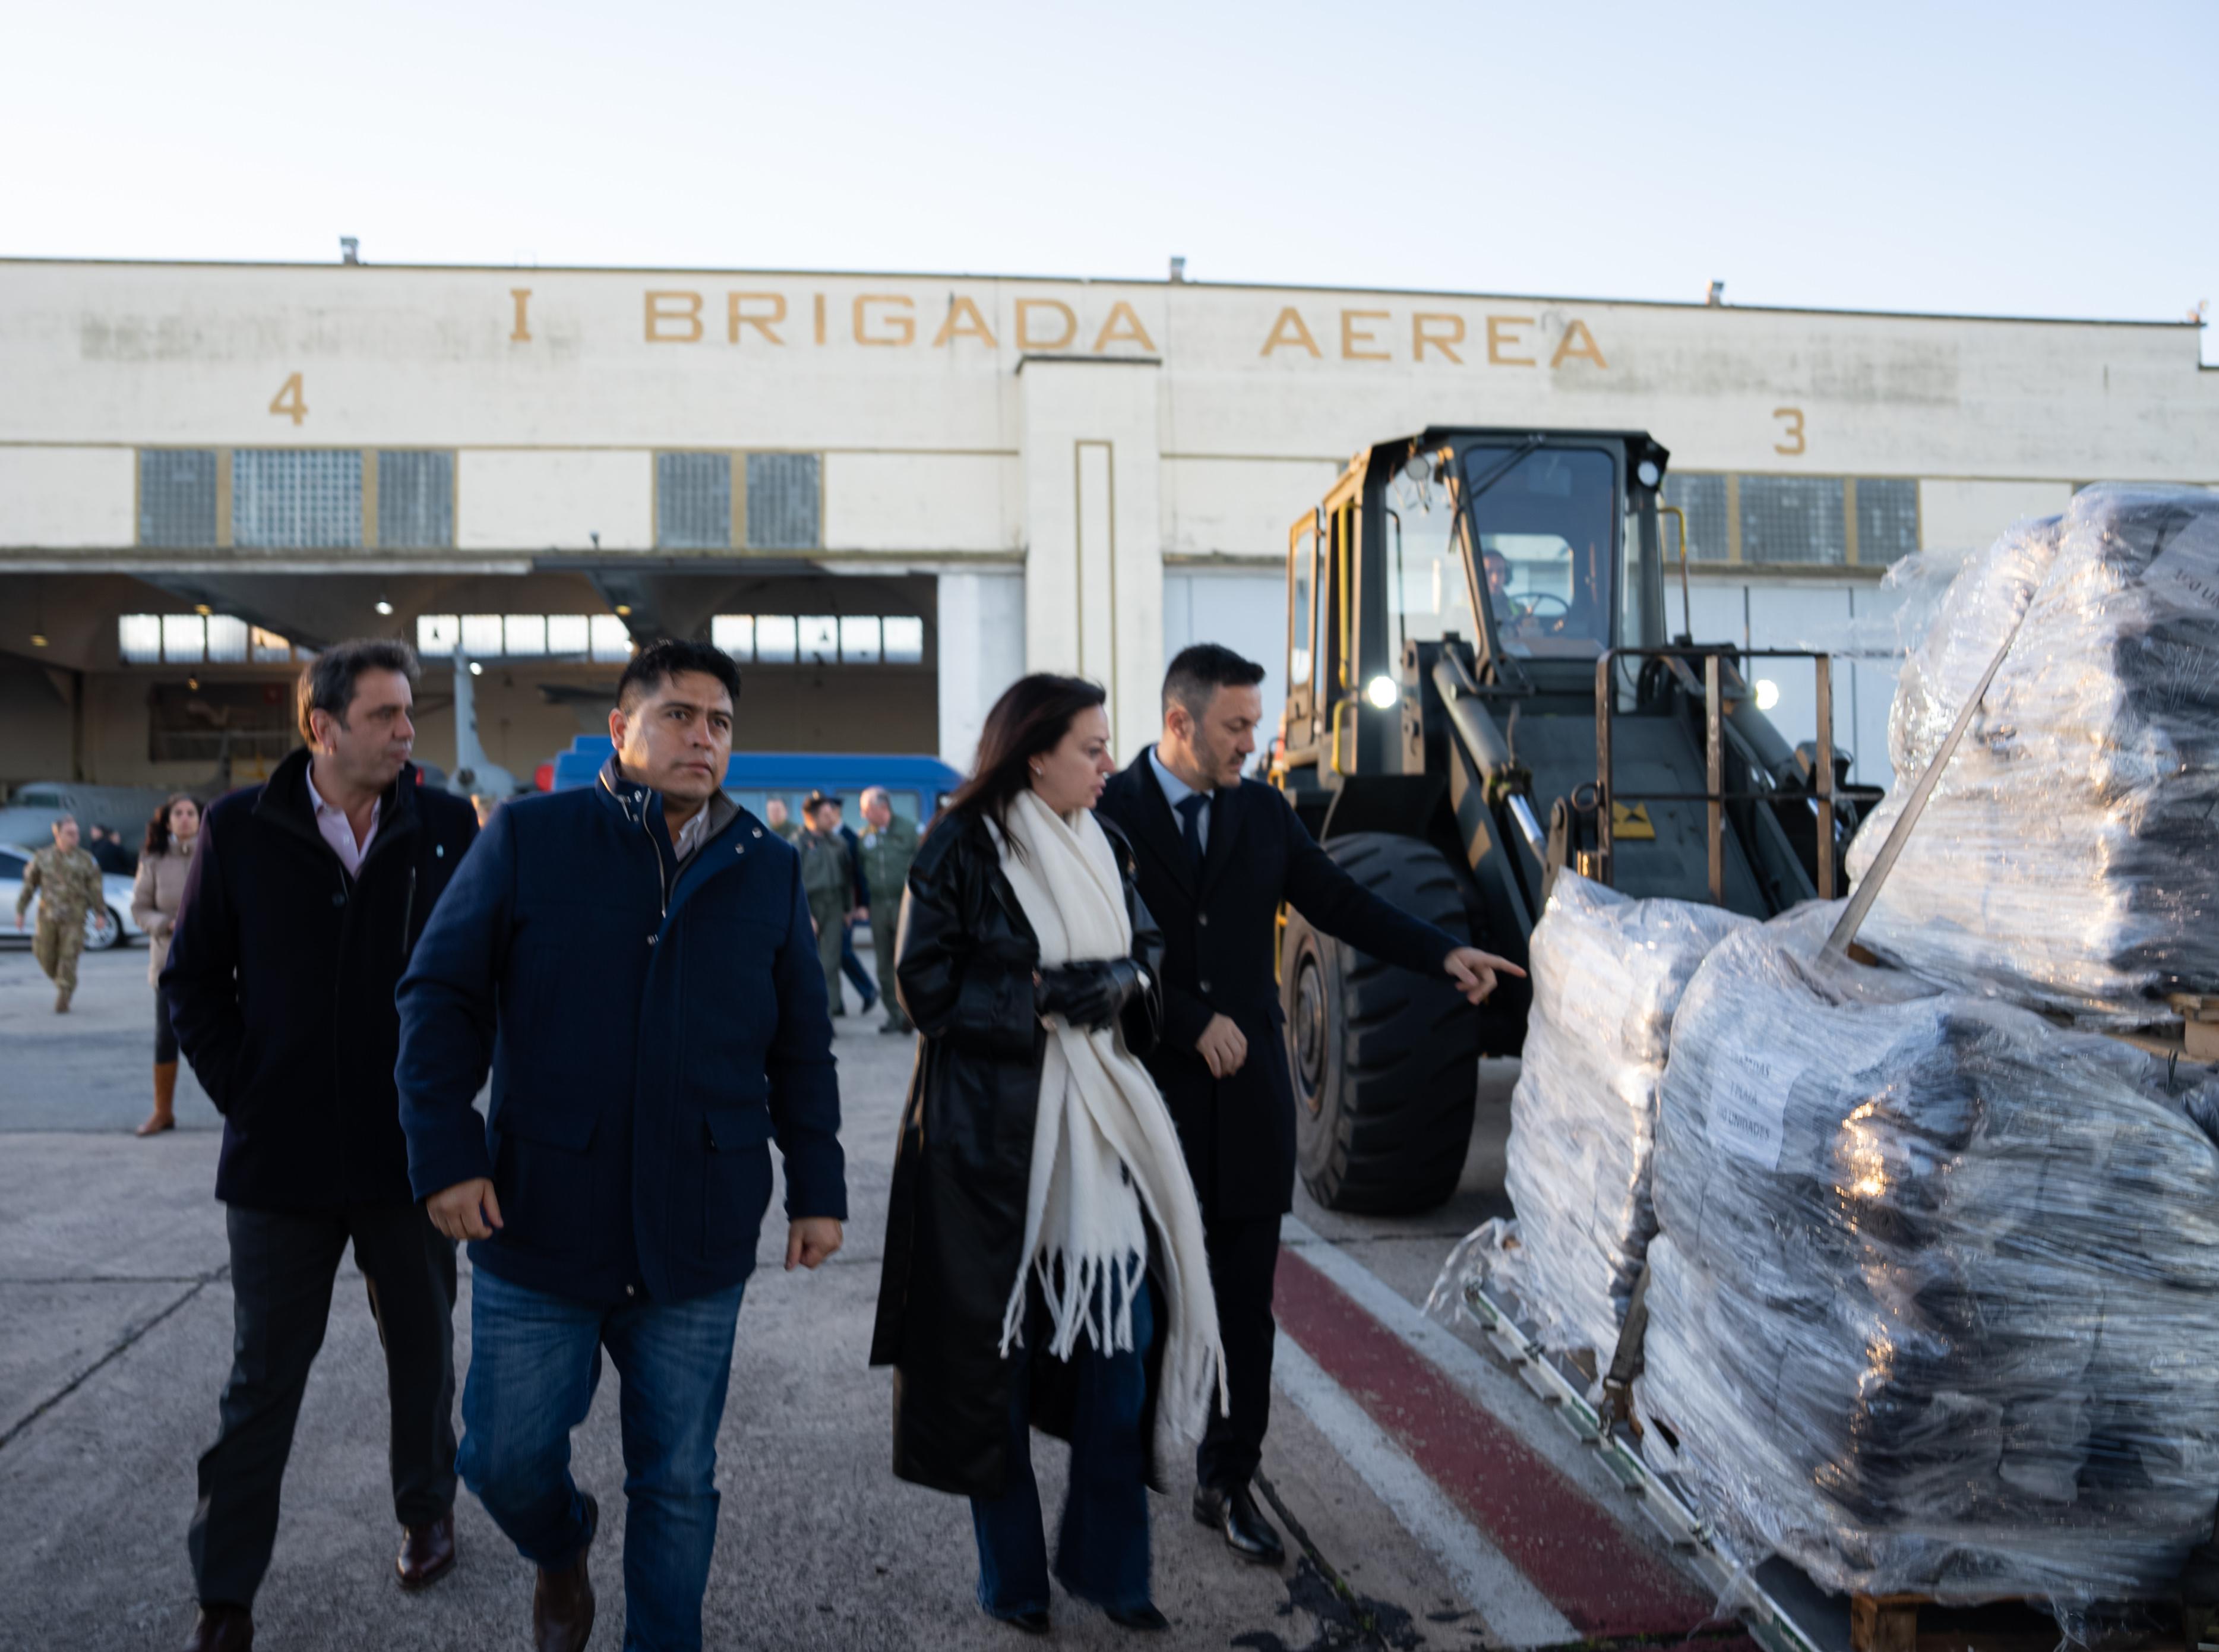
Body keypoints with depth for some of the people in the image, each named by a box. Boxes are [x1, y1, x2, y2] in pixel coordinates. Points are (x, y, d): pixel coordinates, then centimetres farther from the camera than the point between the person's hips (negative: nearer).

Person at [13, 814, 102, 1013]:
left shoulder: (85, 860, 1)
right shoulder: (42, 857, 4)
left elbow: (95, 889, 3)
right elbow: (29, 886, 9)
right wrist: (20, 912, 8)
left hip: (74, 918, -2)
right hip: (48, 916, 2)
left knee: (69, 957, -8)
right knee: (46, 957, 6)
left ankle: (63, 1000, -2)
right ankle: (62, 982, 34)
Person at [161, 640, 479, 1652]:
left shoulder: (448, 829, -4)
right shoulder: (239, 830, -4)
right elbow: (193, 980, 3)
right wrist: (244, 1096, -3)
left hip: (410, 1151, 1)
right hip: (281, 1154, -1)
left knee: (422, 1350, 16)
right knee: (263, 1379, 9)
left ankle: (426, 1513, 39)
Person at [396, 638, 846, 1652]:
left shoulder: (767, 870, 6)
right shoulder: (529, 838, -1)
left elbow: (801, 1048, 11)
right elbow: (442, 998, -1)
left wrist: (817, 1187, 9)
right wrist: (447, 1154, -9)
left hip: (698, 1243, 1)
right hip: (538, 1224, -1)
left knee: (678, 1484, 10)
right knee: (505, 1457, 11)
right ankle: (560, 1551, 44)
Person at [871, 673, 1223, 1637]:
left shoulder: (1103, 845, 10)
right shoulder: (962, 850, -7)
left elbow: (1146, 954, 12)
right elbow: (928, 985, -10)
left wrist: (1117, 983, -9)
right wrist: (1043, 997, -15)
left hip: (1096, 1120, 5)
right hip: (991, 1124, -5)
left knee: (1125, 1333, 3)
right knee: (998, 1344, 5)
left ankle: (1105, 1562, 21)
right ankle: (1011, 1575, 23)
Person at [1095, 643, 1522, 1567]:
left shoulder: (1263, 812, 8)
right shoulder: (1110, 814, -7)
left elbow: (1339, 902, 9)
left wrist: (1445, 954, -1)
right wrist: (1195, 1022, -15)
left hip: (1246, 1100, 4)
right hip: (1151, 1096, -3)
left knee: (1245, 1309, 7)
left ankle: (1228, 1482, 20)